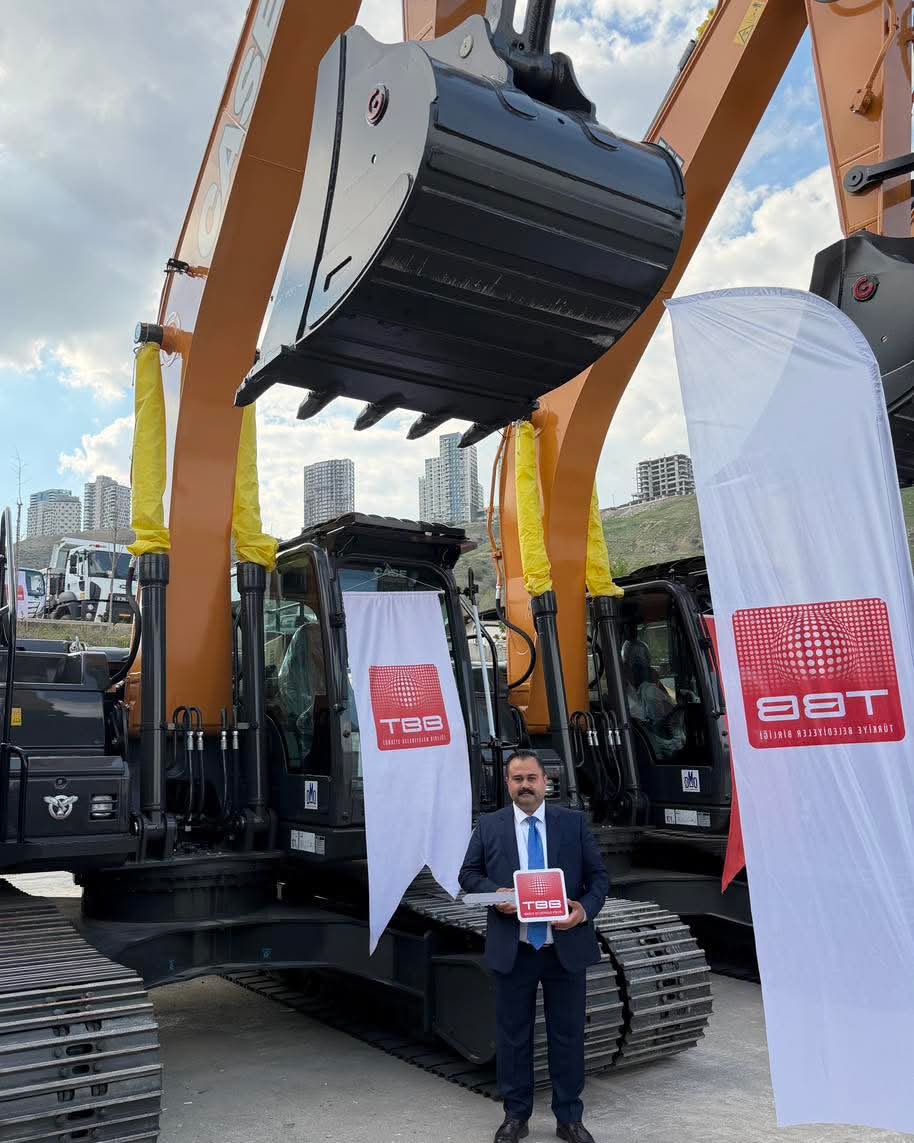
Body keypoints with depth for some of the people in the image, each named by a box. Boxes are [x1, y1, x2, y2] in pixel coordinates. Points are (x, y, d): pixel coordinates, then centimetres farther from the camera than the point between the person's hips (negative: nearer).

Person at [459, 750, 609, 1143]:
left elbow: (598, 876, 3)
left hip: (566, 945, 0)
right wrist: (495, 894, -14)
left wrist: (585, 909, -15)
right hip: (512, 948, 0)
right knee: (513, 1035, 11)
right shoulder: (488, 826, 2)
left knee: (568, 1034, 10)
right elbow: (469, 873, 5)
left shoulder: (574, 822, 1)